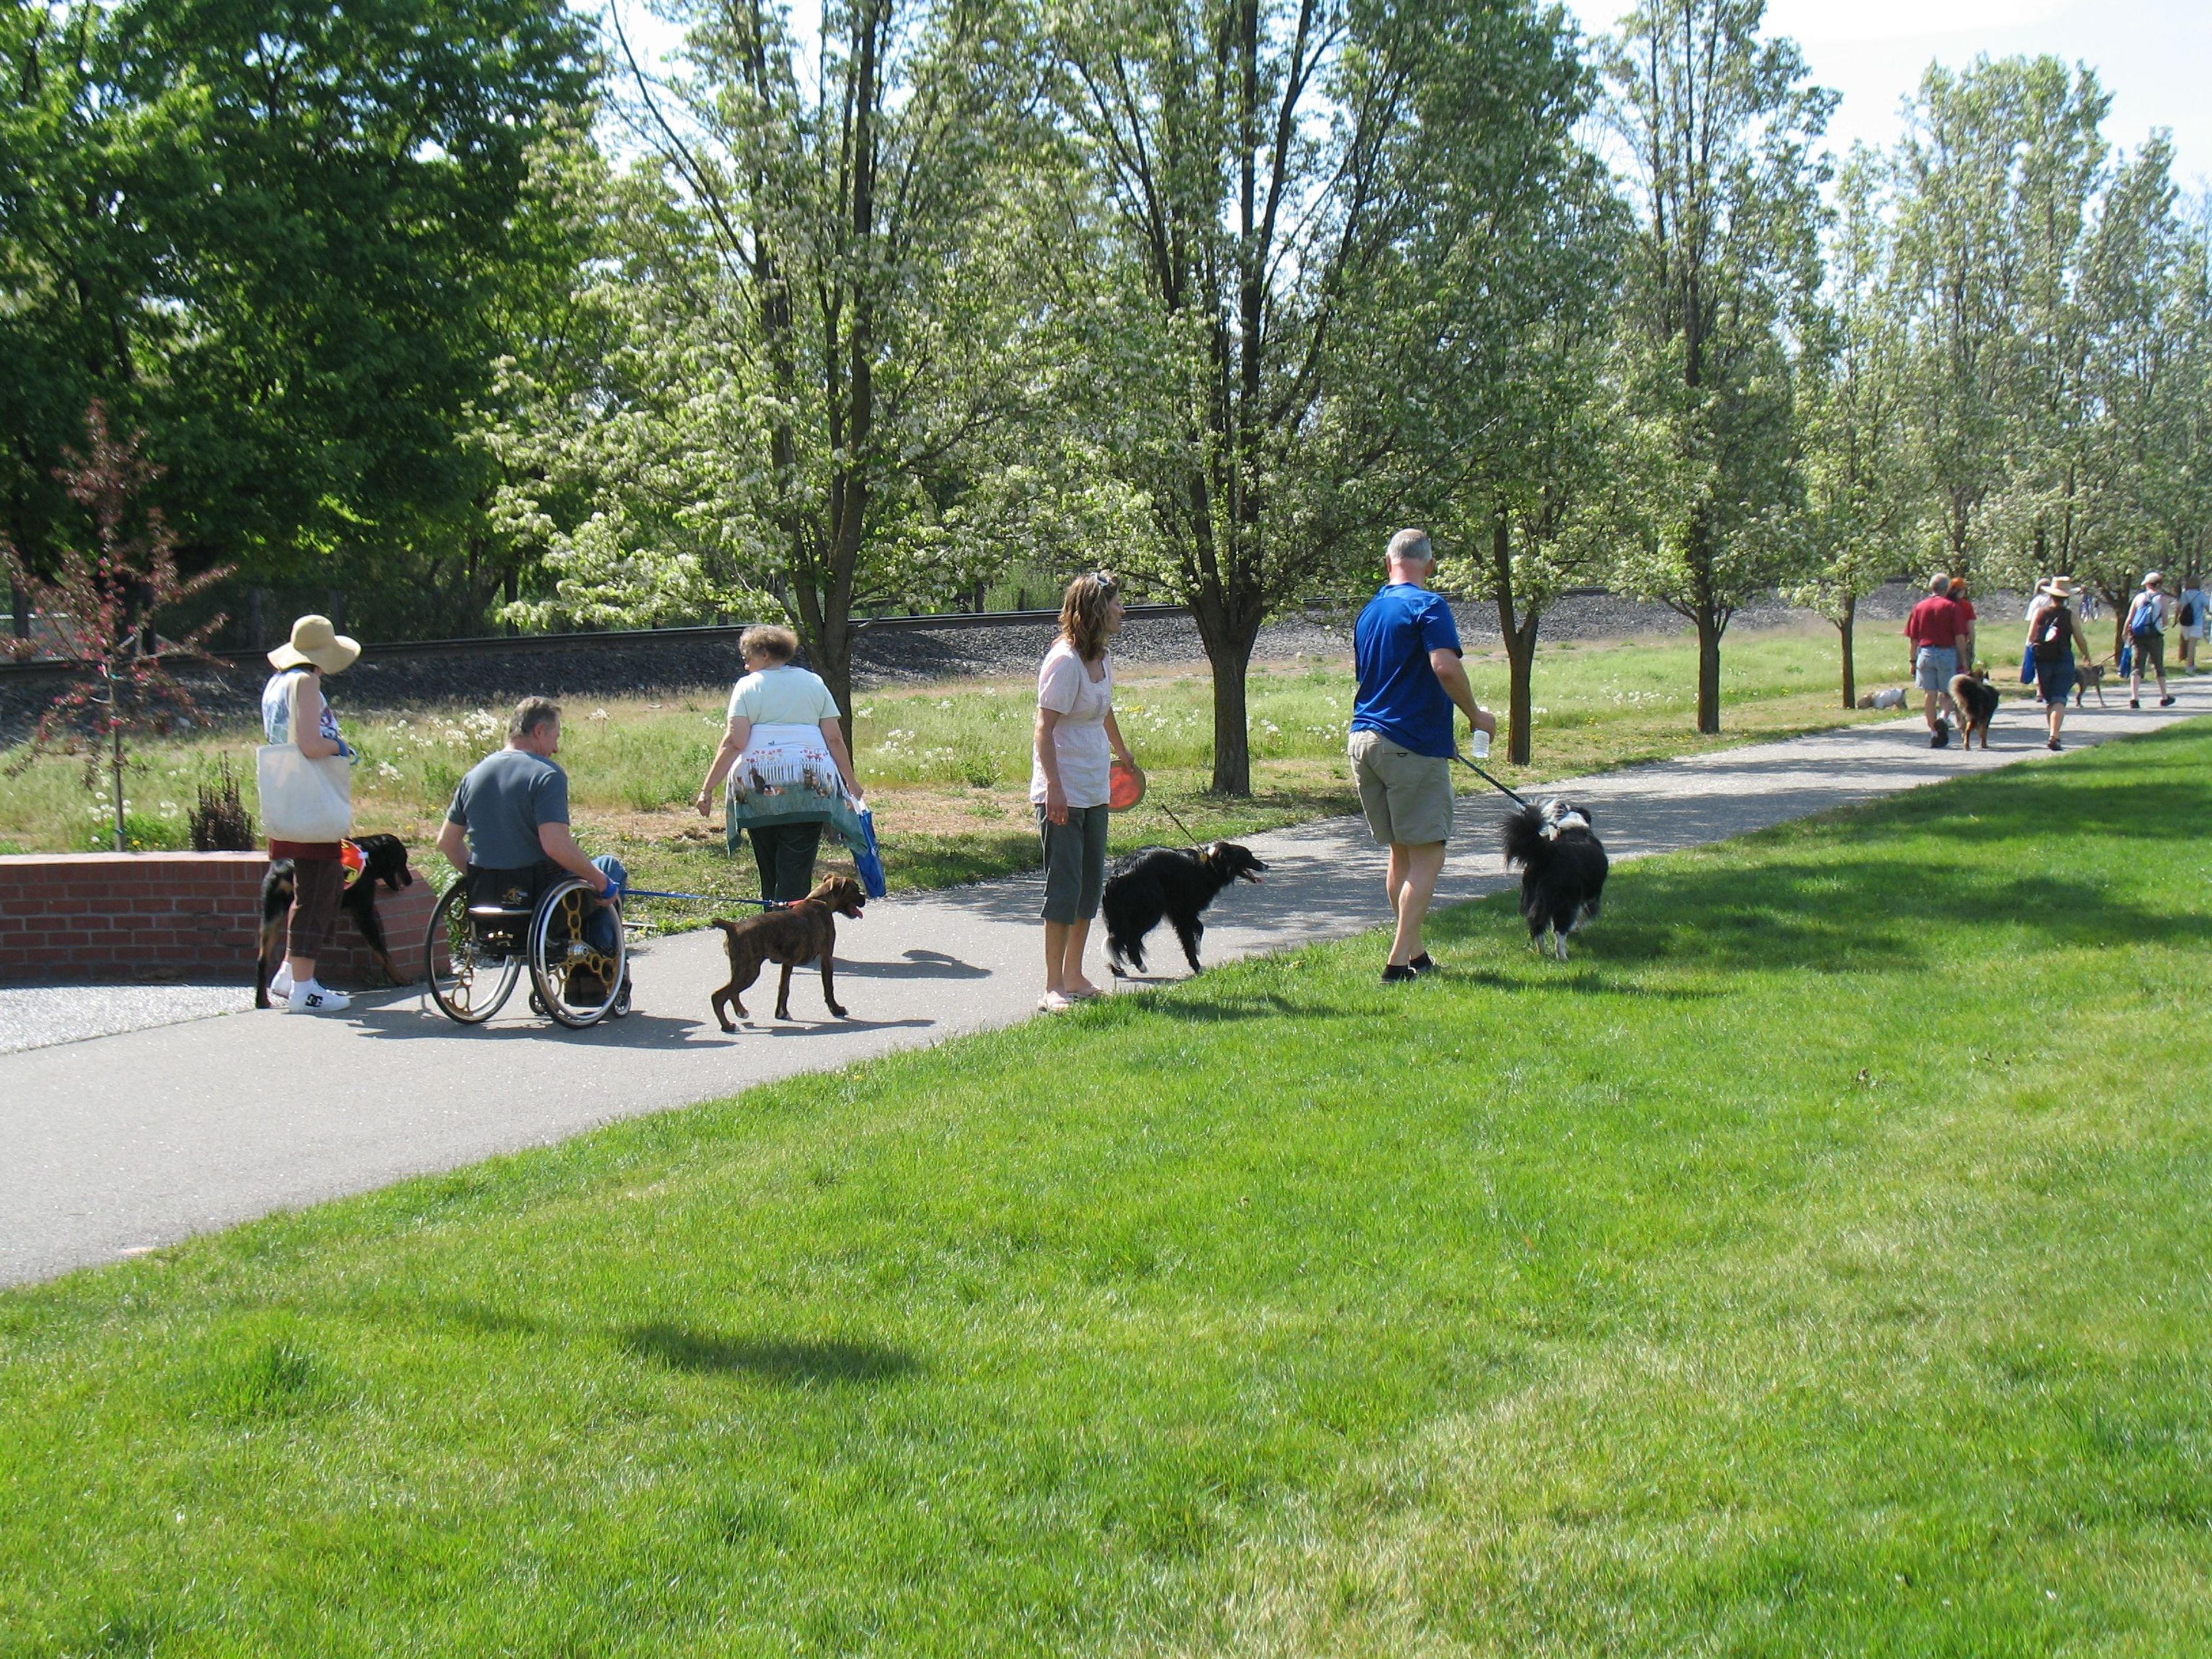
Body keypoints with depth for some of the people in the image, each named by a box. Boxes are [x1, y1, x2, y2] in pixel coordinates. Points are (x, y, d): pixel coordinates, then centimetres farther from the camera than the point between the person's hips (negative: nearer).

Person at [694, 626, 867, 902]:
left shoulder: (748, 686, 4)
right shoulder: (814, 683, 13)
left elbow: (734, 742, -6)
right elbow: (835, 739, 9)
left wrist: (707, 789, -5)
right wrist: (851, 781, 20)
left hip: (758, 785, -1)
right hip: (809, 783, 1)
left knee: (769, 869, 11)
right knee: (797, 869, -4)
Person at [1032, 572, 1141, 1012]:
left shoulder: (1101, 659, 9)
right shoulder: (1064, 661, -17)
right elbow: (1044, 728, -19)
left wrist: (1124, 755, 43)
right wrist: (1054, 788, -26)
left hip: (1095, 791, 9)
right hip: (1063, 793, -9)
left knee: (1090, 885, 13)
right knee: (1064, 885, -7)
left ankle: (1075, 979, 23)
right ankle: (1054, 988, -1)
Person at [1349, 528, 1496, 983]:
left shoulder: (1369, 612, 16)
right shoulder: (1427, 606, -9)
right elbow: (1446, 668, -24)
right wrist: (1475, 715, -8)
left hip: (1365, 738, 8)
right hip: (1413, 745, -8)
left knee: (1402, 853, 17)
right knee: (1427, 857, -3)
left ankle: (1415, 955, 23)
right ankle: (1399, 963, -9)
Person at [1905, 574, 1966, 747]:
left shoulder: (1919, 607, 7)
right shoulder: (1951, 607, -3)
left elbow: (1913, 638, 7)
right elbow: (1959, 637, -7)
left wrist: (1913, 661, 13)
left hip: (1925, 653, 3)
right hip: (1946, 653, -3)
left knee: (1930, 694, 8)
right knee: (1949, 693, 6)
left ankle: (1933, 733, 9)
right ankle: (1943, 717, -22)